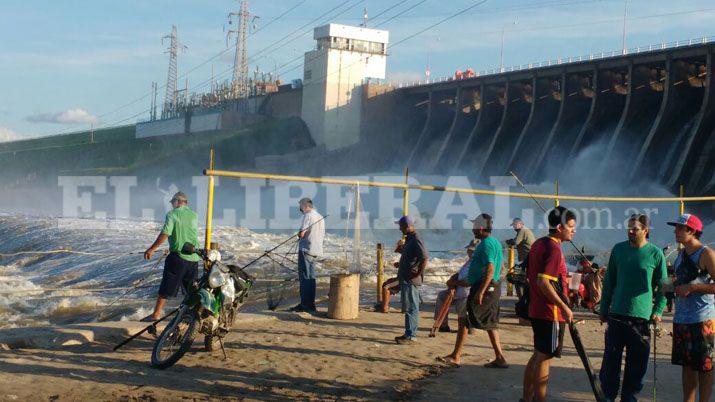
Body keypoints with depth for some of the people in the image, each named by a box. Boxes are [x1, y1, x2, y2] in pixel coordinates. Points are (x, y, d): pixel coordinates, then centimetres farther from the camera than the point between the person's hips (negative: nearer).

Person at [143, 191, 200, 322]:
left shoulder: (172, 214, -6)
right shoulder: (194, 215, 10)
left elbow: (165, 234, -15)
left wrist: (151, 249, -10)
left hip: (178, 256, -5)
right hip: (194, 257, 5)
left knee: (166, 287, 1)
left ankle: (157, 313, 2)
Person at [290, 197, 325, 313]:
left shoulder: (308, 215, -10)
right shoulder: (320, 217, 17)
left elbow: (302, 233, -16)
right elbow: (322, 235, 21)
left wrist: (299, 235, 6)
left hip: (306, 249, -8)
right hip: (316, 250, 8)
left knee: (304, 277, -5)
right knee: (311, 277, 13)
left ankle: (305, 304, -6)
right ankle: (311, 304, 16)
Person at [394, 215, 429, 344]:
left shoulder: (416, 240, -17)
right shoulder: (409, 239, 15)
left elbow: (425, 258, -25)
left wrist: (418, 273, -22)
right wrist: (401, 250, 14)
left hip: (411, 280, -10)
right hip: (406, 279, 10)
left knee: (411, 308, -5)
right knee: (409, 308, 15)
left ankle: (410, 336, -1)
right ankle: (409, 334, 22)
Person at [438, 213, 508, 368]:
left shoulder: (486, 244, -17)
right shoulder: (495, 242, 15)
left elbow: (490, 269, -26)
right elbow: (501, 266, 24)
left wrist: (480, 291, -28)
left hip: (484, 287, -10)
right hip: (494, 288, 10)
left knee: (463, 320, -5)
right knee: (490, 323, 14)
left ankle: (455, 356, -2)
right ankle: (500, 358, 15)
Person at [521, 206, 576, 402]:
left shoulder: (538, 244, 11)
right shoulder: (553, 248, -17)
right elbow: (543, 282, -26)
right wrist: (564, 307, -22)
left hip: (536, 310, 9)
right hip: (551, 313, -9)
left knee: (538, 355, 17)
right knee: (545, 358, -1)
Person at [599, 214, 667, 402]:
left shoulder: (655, 254, -1)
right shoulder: (618, 249, 5)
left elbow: (662, 286, 6)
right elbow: (609, 281, 11)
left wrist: (658, 311, -3)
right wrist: (604, 308, 10)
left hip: (642, 316, -1)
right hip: (617, 314, 2)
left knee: (637, 362, 5)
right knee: (611, 358, 3)